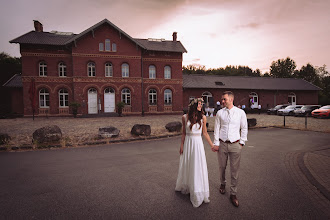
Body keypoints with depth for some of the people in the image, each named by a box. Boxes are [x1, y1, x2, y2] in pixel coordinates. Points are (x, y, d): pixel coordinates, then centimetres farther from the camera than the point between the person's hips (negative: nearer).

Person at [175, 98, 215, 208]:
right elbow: (184, 133, 5)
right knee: (186, 166, 14)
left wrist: (212, 145, 2)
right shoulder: (185, 117, -2)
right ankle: (184, 187, 38)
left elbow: (205, 133, 2)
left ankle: (198, 193, 17)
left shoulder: (203, 117, -3)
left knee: (198, 167, 2)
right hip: (188, 143, 1)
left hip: (198, 143, -1)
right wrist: (181, 145, 5)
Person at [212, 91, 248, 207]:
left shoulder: (240, 113, -1)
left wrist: (242, 142, 3)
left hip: (235, 145, -1)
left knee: (234, 170, 4)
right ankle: (222, 184, 41)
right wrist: (216, 143, 0)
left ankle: (233, 194, 18)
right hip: (222, 144, 1)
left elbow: (244, 128, 7)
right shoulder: (220, 113, 1)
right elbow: (216, 129, 3)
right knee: (222, 167, 14)